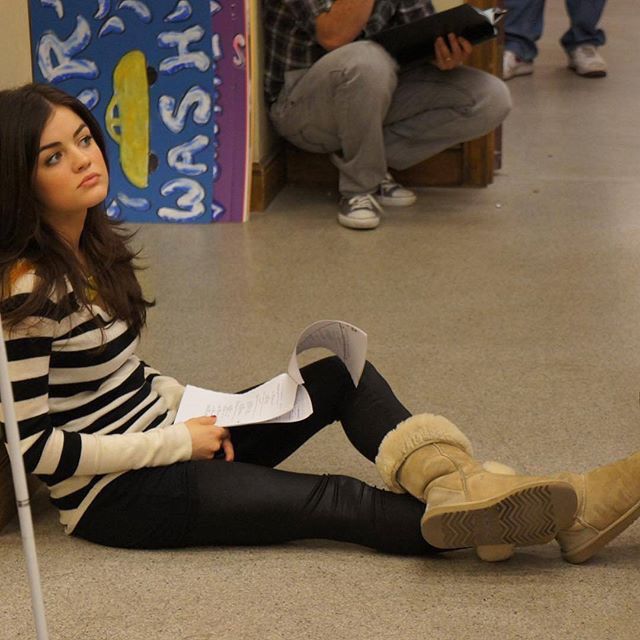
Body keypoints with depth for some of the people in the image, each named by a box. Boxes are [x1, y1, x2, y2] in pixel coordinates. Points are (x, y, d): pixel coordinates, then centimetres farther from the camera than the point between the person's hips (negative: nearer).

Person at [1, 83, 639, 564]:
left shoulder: (93, 244, 5)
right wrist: (178, 442, -17)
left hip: (166, 437, 9)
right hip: (114, 496, -9)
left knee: (339, 369, -1)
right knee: (335, 502, -14)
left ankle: (457, 484, -20)